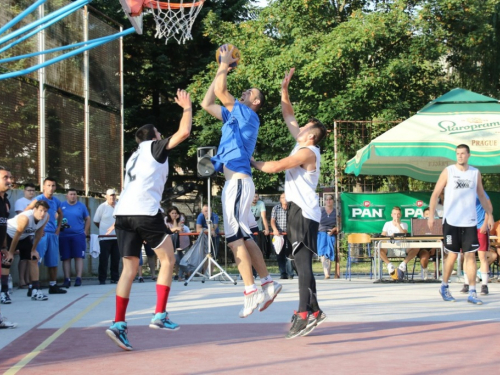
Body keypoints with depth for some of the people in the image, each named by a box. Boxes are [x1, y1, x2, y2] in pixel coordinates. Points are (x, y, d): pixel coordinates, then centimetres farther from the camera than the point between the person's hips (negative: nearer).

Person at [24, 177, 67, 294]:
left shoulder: (56, 201, 11)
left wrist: (58, 227, 18)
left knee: (53, 261, 11)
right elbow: (26, 213, -15)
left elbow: (60, 214, 31)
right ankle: (32, 288, -10)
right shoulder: (39, 199, -9)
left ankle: (53, 286, 21)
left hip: (53, 233, 7)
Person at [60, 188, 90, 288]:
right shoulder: (61, 206, 7)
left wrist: (85, 231, 5)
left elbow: (87, 219, 13)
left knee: (79, 257, -6)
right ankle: (67, 279, 4)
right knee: (66, 258, 2)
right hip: (64, 236, 1)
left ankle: (78, 278, -5)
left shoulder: (81, 206, 8)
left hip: (78, 235, 0)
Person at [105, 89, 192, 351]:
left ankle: (118, 324, -7)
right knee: (168, 260, 7)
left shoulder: (135, 156, 30)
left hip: (123, 212, 7)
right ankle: (160, 316, 1)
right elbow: (183, 133, -1)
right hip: (145, 212, -7)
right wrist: (187, 107, 12)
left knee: (129, 268, 5)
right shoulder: (155, 147, 9)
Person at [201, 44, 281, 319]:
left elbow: (220, 91, -13)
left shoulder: (248, 115, -5)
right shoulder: (234, 115, 20)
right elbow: (207, 103, 23)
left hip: (238, 182, -10)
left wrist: (225, 65, 1)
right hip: (235, 182, 10)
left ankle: (251, 293, -13)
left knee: (235, 239, -12)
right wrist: (221, 69, 21)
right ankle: (268, 283, 17)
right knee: (243, 238, 12)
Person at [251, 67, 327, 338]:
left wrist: (252, 163, -3)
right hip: (299, 211, 10)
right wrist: (284, 90, 20)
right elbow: (289, 117, 25)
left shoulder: (308, 152, -12)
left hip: (304, 213, -10)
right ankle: (313, 311, 18)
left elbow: (275, 167, -18)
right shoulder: (302, 144, 15)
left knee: (303, 263, -15)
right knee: (302, 262, 12)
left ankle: (305, 315, -21)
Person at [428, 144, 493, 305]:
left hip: (470, 222, 2)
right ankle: (444, 287, 21)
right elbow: (435, 193, 0)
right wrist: (431, 215, -8)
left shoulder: (475, 173, 8)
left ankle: (472, 293, -2)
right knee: (452, 255, 2)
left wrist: (489, 214, 10)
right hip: (451, 222, -2)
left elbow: (482, 196, 17)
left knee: (470, 256, -3)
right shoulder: (448, 171, 0)